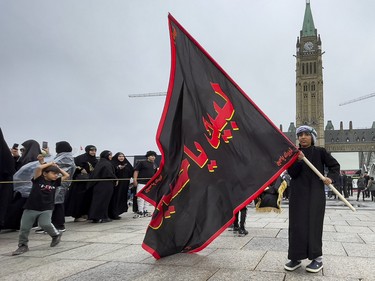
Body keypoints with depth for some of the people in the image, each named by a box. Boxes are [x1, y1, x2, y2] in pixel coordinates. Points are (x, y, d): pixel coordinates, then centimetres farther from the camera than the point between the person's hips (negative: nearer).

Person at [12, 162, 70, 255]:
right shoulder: (38, 179, -7)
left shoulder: (55, 182, 4)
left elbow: (67, 175, 6)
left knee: (45, 224, -18)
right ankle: (23, 245, 24)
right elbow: (39, 168, -23)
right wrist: (50, 163, -10)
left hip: (46, 209, 1)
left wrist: (57, 167, 7)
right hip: (31, 208, -1)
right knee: (24, 228, 4)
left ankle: (56, 234, 10)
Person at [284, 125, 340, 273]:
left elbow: (335, 165, 6)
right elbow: (292, 173, -4)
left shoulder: (320, 152, 1)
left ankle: (317, 258, 8)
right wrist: (298, 160, -19)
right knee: (296, 224, 3)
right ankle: (296, 258, 11)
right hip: (297, 193, 3)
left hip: (315, 193, -2)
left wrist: (331, 177, -12)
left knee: (313, 223, -3)